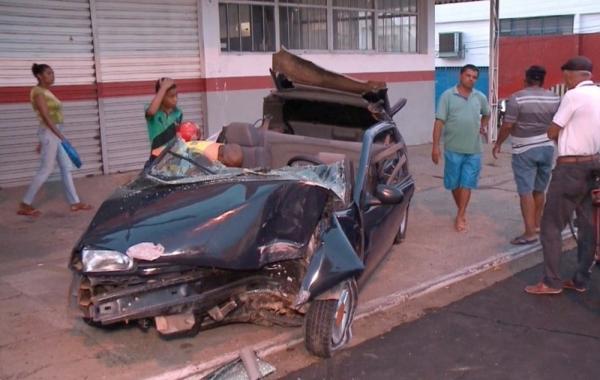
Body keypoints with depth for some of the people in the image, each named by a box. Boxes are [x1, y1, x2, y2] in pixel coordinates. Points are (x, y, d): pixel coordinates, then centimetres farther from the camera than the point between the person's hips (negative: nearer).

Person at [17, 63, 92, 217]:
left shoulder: (47, 92, 15)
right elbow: (45, 117, -20)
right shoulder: (38, 92, -13)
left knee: (66, 167, 9)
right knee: (46, 170, -5)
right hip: (49, 133, -9)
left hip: (55, 132, 9)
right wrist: (61, 136, -23)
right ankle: (25, 205, 3)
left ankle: (75, 202, 13)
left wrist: (42, 141, 20)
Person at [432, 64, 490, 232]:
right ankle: (462, 211, 28)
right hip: (453, 148, -1)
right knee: (454, 183, 8)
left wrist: (483, 126, 10)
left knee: (466, 183, -1)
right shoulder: (448, 95, -3)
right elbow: (439, 122, -7)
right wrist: (435, 146, -11)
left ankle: (460, 216, 5)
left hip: (473, 149, 1)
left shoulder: (480, 97, 6)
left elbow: (486, 114, 28)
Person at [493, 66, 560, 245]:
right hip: (547, 148, 5)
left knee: (526, 191, -3)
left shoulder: (517, 98, -12)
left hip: (524, 150, -5)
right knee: (540, 190, 17)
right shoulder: (554, 99, 1)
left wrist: (498, 144, 2)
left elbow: (507, 126, -12)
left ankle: (530, 233, -4)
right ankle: (537, 224, 31)